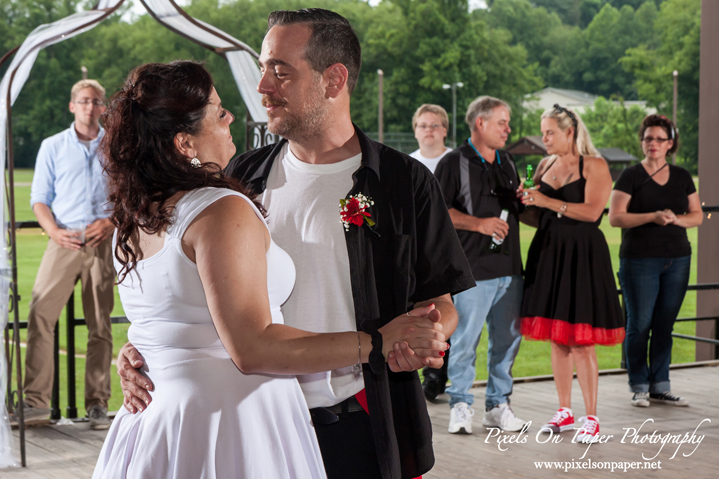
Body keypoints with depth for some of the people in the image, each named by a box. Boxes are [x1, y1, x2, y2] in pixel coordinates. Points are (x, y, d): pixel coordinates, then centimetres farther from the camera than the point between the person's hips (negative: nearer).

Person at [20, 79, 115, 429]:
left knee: (100, 325, -1)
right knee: (40, 314, -12)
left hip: (102, 243, 0)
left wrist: (111, 222, -6)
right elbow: (39, 199, 9)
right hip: (65, 242, 0)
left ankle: (97, 404, 5)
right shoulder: (52, 147, 11)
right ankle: (36, 400, -7)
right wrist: (53, 230, -9)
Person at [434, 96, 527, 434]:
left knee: (508, 338, 8)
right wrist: (478, 224, -15)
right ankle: (461, 406, 8)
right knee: (465, 340, -5)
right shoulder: (454, 162, -1)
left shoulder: (507, 162, 19)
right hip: (472, 269, -6)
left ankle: (498, 405, 19)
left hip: (509, 267, 6)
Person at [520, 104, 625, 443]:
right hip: (547, 253, 6)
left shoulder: (594, 166, -4)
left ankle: (591, 418, 0)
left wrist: (546, 201, -18)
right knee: (556, 339, 9)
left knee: (581, 342, -7)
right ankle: (564, 412, 19)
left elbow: (592, 211, -17)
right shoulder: (545, 166, 14)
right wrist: (523, 203, -4)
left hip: (582, 257, -6)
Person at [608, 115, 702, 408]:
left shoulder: (682, 177, 12)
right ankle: (639, 387, 7)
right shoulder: (631, 177, 0)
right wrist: (653, 217, -17)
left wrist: (676, 219, -8)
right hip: (640, 260, -4)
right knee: (640, 324, -3)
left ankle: (660, 386, 14)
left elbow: (698, 216, 13)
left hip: (677, 260, 4)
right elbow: (615, 218, -7)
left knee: (665, 325, 6)